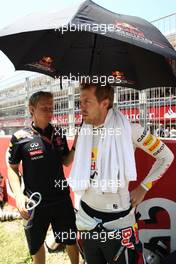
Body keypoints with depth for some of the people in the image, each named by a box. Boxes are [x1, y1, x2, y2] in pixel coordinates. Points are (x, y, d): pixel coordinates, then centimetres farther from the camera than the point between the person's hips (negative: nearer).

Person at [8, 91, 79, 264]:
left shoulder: (59, 134, -1)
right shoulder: (20, 137, -10)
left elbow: (66, 161, 7)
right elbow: (12, 168, -2)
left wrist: (76, 146, -10)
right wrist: (19, 195, -14)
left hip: (62, 198, 3)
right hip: (35, 202, -2)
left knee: (71, 240, 18)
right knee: (37, 244, 20)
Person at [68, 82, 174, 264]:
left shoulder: (128, 130, -15)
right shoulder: (84, 134, -1)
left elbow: (166, 156, -5)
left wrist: (143, 188, -4)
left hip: (118, 221, -4)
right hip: (87, 219, 5)